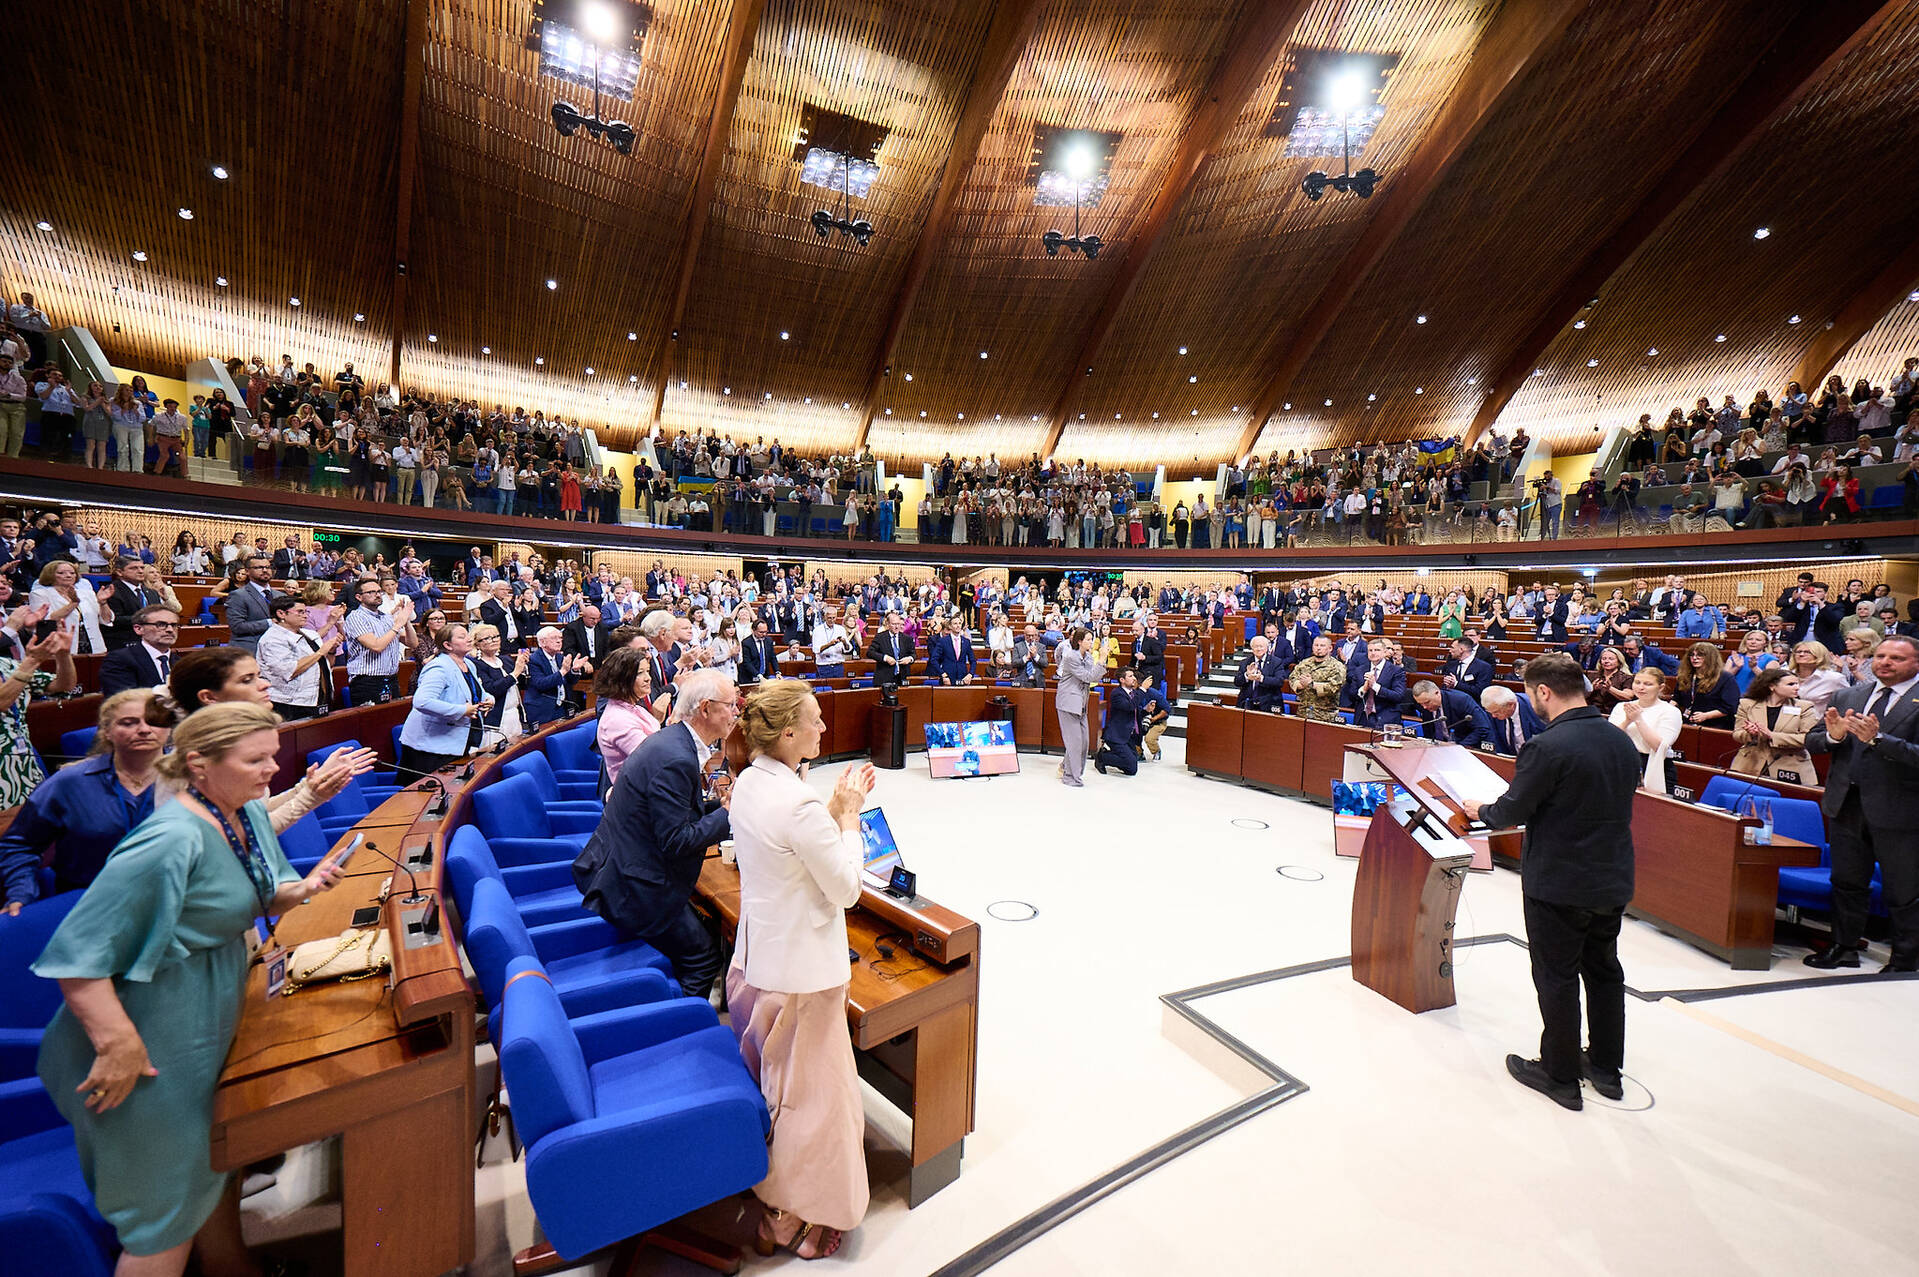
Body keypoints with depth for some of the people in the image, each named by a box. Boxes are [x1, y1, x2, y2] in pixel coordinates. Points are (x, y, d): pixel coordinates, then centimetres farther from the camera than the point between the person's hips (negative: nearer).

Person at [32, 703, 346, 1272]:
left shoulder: (250, 814, -2)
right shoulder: (173, 840, -30)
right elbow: (77, 952, -26)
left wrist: (298, 890, -9)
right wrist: (119, 1044, -24)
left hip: (213, 1021, 9)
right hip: (159, 1039, -9)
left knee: (218, 1161, 26)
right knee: (169, 1200, 10)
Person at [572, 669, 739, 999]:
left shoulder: (672, 741, 6)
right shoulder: (674, 758, -26)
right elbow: (675, 840, -25)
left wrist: (715, 802, 1)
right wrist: (728, 815, -15)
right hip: (634, 886, -10)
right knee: (703, 958, 0)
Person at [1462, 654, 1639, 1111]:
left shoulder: (1546, 747, -24)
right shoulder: (1622, 741, 2)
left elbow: (1512, 810, -19)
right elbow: (1613, 806, 13)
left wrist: (1482, 811, 3)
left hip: (1558, 884, -7)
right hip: (1613, 880, 8)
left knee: (1557, 979, 7)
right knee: (1604, 971, 21)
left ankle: (1560, 1076, 21)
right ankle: (1606, 1068, 35)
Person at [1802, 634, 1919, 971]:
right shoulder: (1848, 697, 7)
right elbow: (1811, 742, 6)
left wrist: (1878, 739, -29)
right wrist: (1833, 735, -14)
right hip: (1847, 805, 5)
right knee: (1846, 882, 17)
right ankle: (1845, 947, 31)